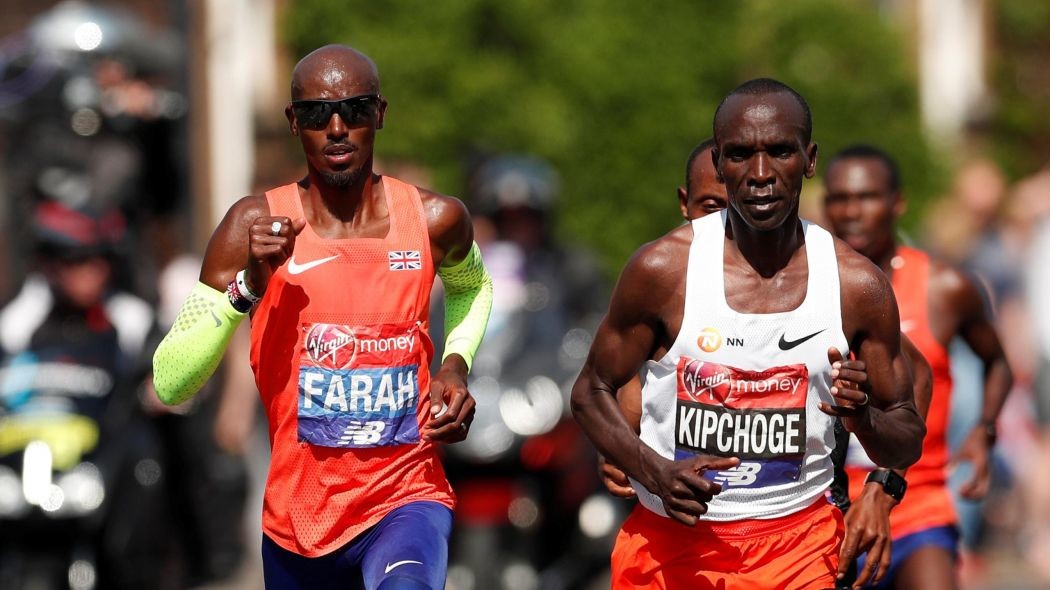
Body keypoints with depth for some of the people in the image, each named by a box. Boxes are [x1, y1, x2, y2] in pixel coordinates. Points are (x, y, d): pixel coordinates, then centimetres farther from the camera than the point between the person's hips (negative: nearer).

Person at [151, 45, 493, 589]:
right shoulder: (257, 225, -6)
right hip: (298, 517, 2)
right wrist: (248, 288, -22)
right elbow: (169, 384, -10)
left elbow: (472, 286, 26)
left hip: (405, 499, -2)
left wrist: (455, 365, 6)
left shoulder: (435, 221, -1)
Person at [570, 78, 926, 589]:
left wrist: (864, 420, -20)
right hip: (670, 542, 0)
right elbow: (591, 392, 1)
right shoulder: (662, 269, -8)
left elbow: (909, 443, 3)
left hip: (797, 546, 1)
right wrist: (656, 473, -17)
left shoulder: (857, 286, -5)